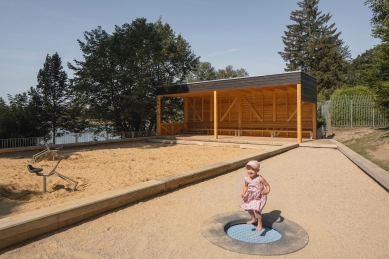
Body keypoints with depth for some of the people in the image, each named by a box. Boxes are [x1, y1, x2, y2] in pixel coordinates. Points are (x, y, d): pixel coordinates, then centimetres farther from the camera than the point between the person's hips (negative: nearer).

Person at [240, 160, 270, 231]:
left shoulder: (260, 179, -26)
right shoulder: (246, 178, -12)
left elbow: (267, 185, -16)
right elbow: (246, 186, 5)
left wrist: (267, 191, -35)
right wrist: (243, 192, -12)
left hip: (259, 196, -6)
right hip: (250, 196, 6)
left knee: (257, 210, -15)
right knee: (249, 208, 19)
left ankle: (259, 224, 11)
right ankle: (254, 219, 49)